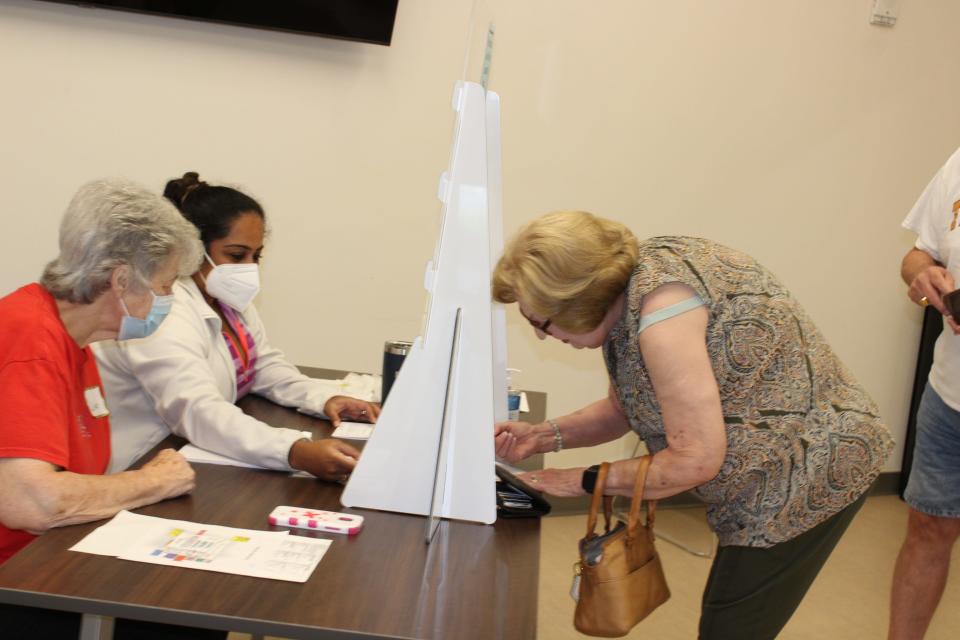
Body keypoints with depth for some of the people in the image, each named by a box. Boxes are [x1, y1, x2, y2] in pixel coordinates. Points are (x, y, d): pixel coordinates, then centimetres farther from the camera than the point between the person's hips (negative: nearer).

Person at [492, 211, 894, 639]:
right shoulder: (624, 294, -1)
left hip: (809, 469, -9)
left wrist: (584, 481, -16)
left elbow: (695, 459, -27)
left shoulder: (660, 304, -30)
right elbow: (622, 409, 12)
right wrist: (543, 436, -1)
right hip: (773, 474, 9)